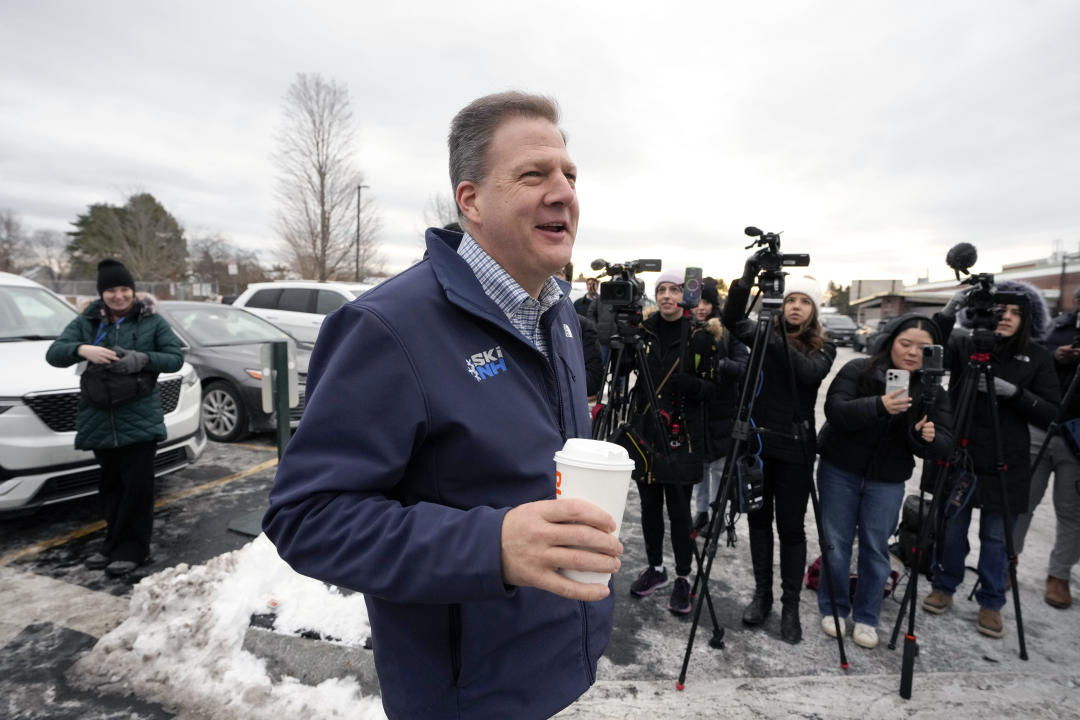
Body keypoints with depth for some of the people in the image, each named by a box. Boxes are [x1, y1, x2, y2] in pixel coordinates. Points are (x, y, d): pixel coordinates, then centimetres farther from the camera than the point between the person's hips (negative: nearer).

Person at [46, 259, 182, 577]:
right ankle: (114, 544, 27)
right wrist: (81, 349, -23)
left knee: (137, 486, -2)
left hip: (140, 420, -3)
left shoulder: (152, 321, 3)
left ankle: (132, 548, 7)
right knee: (111, 486, 14)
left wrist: (142, 360, -21)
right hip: (99, 420, 3)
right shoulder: (86, 322, 9)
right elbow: (53, 354, -1)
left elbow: (175, 357, -3)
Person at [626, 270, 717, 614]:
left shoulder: (699, 336, -2)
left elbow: (712, 386, 0)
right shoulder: (643, 330, 6)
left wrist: (692, 384, -19)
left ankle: (683, 578, 18)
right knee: (649, 504, 12)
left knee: (678, 506, 0)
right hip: (645, 430, 4)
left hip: (681, 434, -3)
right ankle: (655, 568, 31)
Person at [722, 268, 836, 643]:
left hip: (794, 448, -2)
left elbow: (811, 372, -20)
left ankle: (790, 605, 20)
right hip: (757, 441, 2)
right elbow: (731, 318, -12)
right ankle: (762, 594, 28)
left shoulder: (823, 348, 1)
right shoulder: (764, 334, 4)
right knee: (758, 520, 12)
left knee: (791, 527, 4)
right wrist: (746, 280, -24)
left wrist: (777, 341, -30)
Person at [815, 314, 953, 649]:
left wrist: (928, 437, -30)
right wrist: (878, 406, -39)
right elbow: (834, 409, -23)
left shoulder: (934, 391, -1)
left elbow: (944, 444, -6)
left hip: (887, 481, 2)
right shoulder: (858, 369, -10)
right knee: (836, 543, 7)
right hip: (839, 472, -2)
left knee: (876, 549, 6)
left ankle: (866, 618, 25)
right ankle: (833, 609, 26)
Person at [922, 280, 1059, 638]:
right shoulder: (963, 346, -1)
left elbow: (1051, 413, -3)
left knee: (997, 537, 10)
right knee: (951, 528, 12)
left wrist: (1015, 391, -19)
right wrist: (946, 315, -29)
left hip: (1006, 466, 0)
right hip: (957, 457, 0)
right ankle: (944, 588, 31)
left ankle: (991, 604, 28)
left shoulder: (1037, 357, 0)